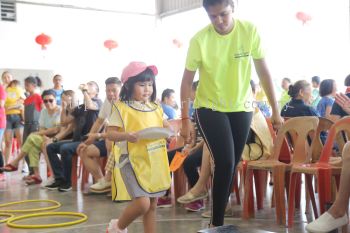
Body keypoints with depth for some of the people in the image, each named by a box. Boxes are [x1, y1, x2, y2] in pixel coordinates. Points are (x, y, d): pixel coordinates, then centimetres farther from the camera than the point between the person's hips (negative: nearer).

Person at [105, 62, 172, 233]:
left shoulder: (155, 108, 10)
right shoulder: (122, 108, -8)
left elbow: (165, 125, 19)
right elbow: (110, 133, -11)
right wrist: (126, 135, -30)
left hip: (155, 162, 6)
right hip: (134, 161, -6)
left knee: (152, 205, 11)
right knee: (142, 203, -14)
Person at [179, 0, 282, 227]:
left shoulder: (250, 31, -13)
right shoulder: (200, 40, -17)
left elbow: (263, 71, -6)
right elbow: (187, 81, -9)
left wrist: (275, 110, -4)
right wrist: (185, 119, -9)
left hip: (242, 107, 3)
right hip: (210, 107, -3)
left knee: (233, 164, 8)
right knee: (225, 163, -14)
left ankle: (219, 210, 29)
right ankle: (217, 222, 0)